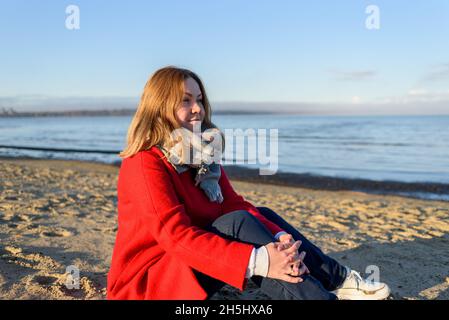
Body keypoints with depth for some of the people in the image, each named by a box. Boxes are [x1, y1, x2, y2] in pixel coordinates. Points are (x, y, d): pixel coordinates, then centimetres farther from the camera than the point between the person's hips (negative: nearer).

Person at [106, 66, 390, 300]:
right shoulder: (145, 165, -21)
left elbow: (236, 204, -4)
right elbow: (177, 237, -30)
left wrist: (278, 239, -23)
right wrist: (258, 261, -38)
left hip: (187, 261, 8)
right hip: (146, 282, -8)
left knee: (263, 216, -2)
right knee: (238, 224, -27)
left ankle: (337, 282, -4)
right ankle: (338, 284, -21)